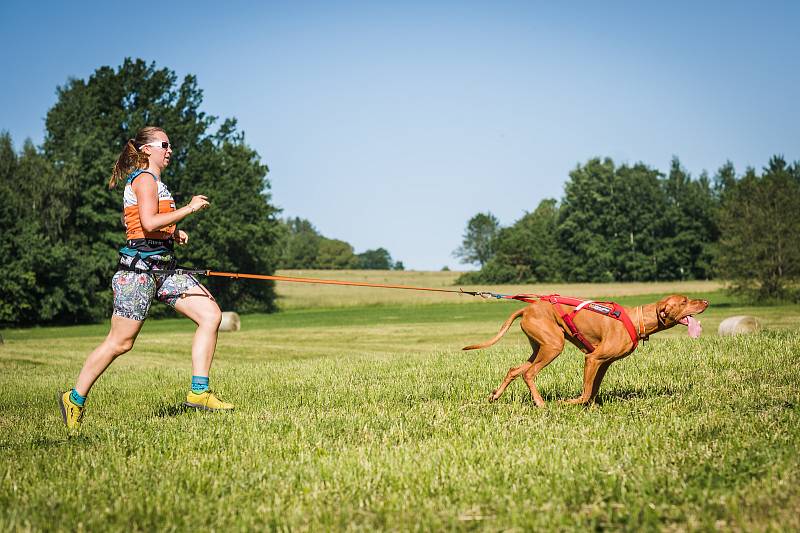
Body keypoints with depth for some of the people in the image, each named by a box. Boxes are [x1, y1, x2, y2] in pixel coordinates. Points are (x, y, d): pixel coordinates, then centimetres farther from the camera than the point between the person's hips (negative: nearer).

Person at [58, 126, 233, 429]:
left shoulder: (154, 182, 23)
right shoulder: (144, 178, -7)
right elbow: (149, 222, -20)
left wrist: (173, 234, 15)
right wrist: (190, 208, -12)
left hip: (163, 267, 9)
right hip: (140, 266, -9)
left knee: (211, 314, -4)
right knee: (120, 342, -5)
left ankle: (199, 392, -4)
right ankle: (75, 399, 11)